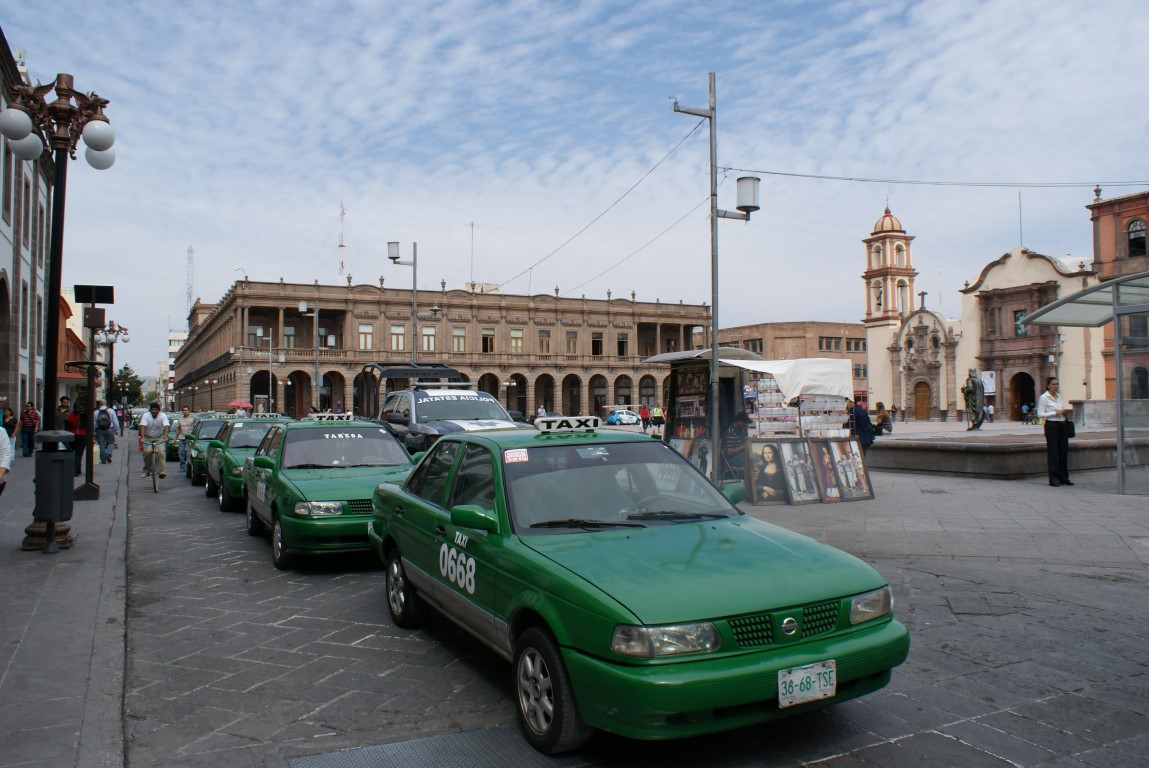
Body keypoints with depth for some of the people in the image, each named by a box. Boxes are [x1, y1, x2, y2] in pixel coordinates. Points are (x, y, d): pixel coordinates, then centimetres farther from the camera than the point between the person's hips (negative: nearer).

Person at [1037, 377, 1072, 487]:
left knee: (1064, 451, 8)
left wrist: (1065, 412, 3)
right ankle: (1054, 478, 2)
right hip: (1051, 425, -7)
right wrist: (1055, 413, -18)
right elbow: (1040, 414, -12)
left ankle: (1064, 477, 16)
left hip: (1063, 425, 7)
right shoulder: (1043, 397, -7)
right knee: (1053, 452, -3)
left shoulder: (1059, 396, 14)